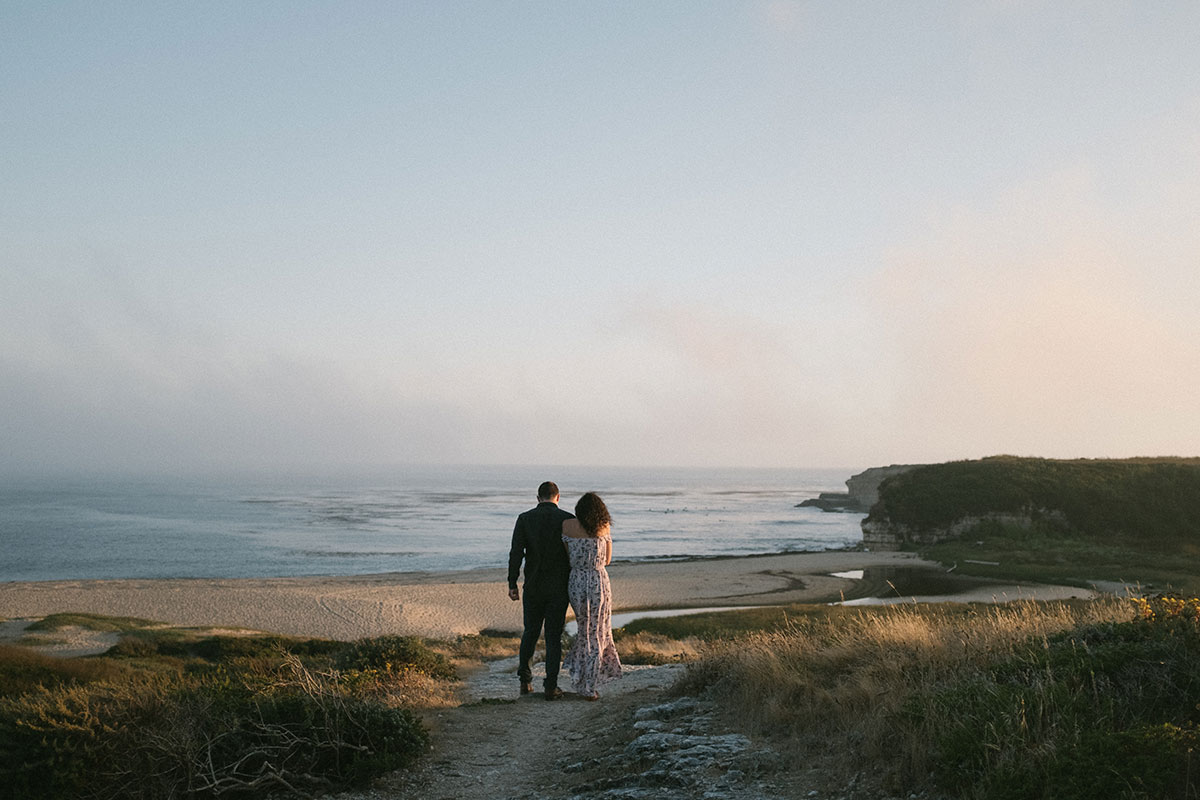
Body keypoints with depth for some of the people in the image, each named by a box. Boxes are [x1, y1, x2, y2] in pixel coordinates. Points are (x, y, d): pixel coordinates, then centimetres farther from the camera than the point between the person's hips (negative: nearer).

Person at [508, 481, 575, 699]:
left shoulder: (525, 519, -2)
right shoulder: (568, 519, -5)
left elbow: (516, 553, -8)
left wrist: (512, 584, -2)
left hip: (533, 587, 1)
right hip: (559, 587, -1)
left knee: (530, 632, 19)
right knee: (554, 636, 5)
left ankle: (524, 679, 19)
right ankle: (551, 687, 3)